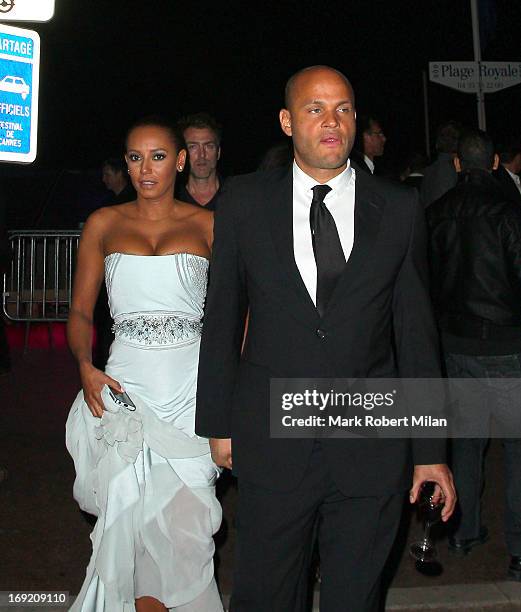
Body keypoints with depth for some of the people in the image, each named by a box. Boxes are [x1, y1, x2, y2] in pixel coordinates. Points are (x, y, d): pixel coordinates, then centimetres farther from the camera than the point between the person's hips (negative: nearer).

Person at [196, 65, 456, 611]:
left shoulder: (399, 208, 1)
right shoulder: (245, 201, 0)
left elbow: (416, 331, 3)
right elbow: (221, 318, 5)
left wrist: (431, 450, 3)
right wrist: (217, 422, 5)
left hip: (371, 448, 1)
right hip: (271, 439, 0)